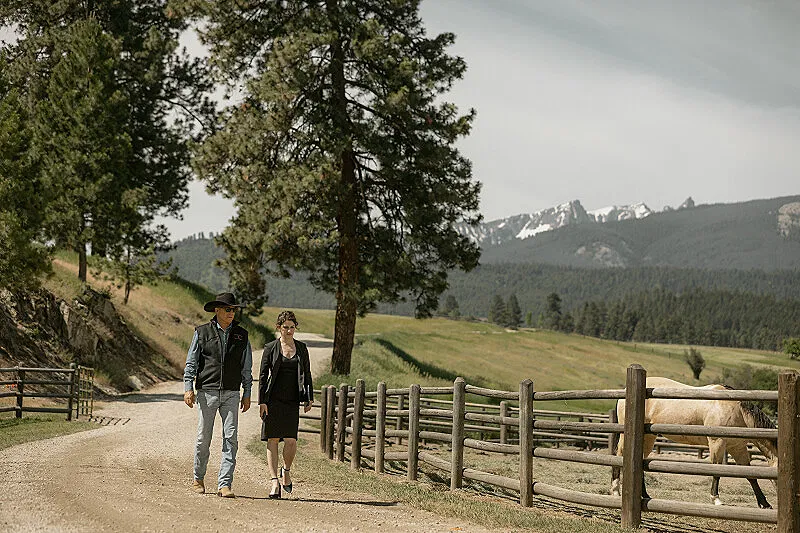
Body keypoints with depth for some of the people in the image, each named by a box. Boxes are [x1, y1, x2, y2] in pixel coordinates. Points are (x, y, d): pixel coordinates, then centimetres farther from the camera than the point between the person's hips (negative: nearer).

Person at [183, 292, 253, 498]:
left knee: (231, 438, -7)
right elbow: (191, 363, 3)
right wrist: (188, 388, -7)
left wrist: (247, 394, 9)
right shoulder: (202, 332, 3)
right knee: (203, 438, 4)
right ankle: (198, 479, 22)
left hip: (231, 394, 2)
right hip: (207, 392, -1)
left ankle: (224, 484, -5)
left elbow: (246, 367, 13)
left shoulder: (241, 335, 9)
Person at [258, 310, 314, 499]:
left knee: (291, 441, -9)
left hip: (292, 400, 2)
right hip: (273, 399, -2)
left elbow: (307, 374, 14)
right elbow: (263, 375, 1)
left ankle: (286, 471, 19)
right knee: (273, 440, -2)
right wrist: (262, 401, -6)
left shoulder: (301, 348, 10)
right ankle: (274, 481, 1)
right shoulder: (271, 348, 2)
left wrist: (309, 398, 5)